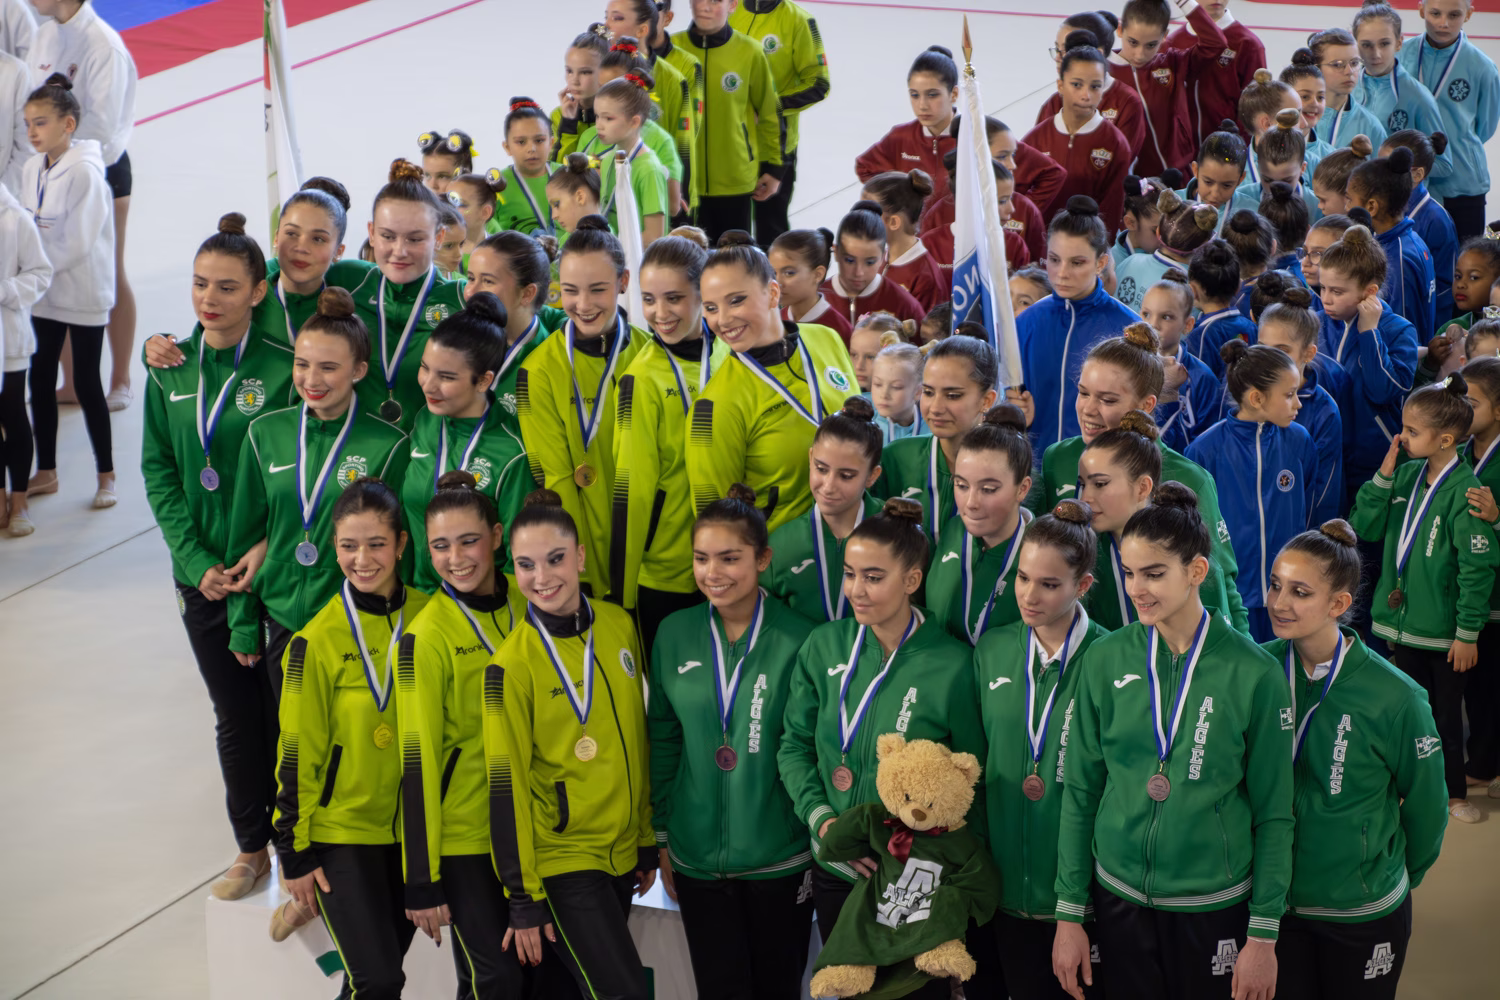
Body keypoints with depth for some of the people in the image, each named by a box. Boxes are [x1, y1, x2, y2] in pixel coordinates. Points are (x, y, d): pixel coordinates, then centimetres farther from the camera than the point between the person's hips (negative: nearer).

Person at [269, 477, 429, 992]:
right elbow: (297, 752, -8)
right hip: (341, 830, -4)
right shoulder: (319, 640, -13)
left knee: (382, 971, 12)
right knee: (379, 981, -10)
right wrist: (294, 851, -6)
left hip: (410, 828, 4)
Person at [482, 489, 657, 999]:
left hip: (621, 855, 5)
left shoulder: (619, 626, 1)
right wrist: (523, 897, -11)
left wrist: (647, 840, 14)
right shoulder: (512, 664, -14)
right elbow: (507, 784, -12)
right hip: (562, 861, -5)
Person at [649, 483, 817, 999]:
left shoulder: (798, 640, -9)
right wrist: (662, 839, 8)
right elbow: (663, 741, 8)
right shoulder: (674, 635, 1)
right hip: (697, 860, 2)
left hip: (780, 860, -2)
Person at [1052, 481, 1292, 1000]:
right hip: (1119, 899, 2)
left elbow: (1273, 815, -5)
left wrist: (1264, 935, -5)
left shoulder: (1254, 673, -10)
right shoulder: (1105, 660, -3)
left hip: (1214, 908, -2)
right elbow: (1080, 792, 3)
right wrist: (1069, 914, 2)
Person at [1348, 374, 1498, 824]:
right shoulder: (1406, 475, 0)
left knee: (1446, 714, 7)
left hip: (1443, 628, -6)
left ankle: (1453, 791, 22)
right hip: (1403, 618, 6)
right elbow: (1365, 526, -1)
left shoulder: (1464, 491, -18)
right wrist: (1384, 475, -11)